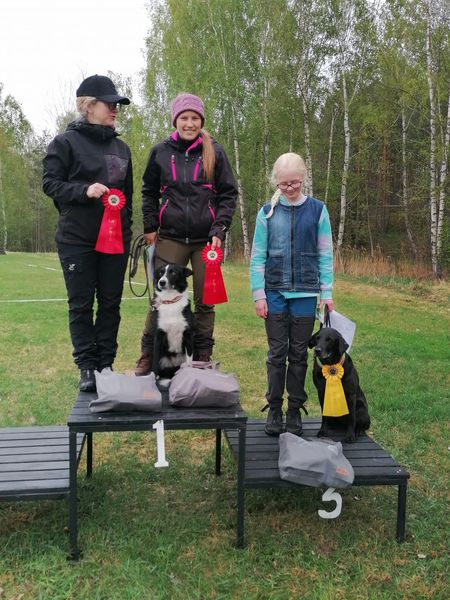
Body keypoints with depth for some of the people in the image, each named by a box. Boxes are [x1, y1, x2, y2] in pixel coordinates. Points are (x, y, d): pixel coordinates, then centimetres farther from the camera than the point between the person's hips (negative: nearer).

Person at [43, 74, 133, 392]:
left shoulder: (121, 147, 13)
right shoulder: (66, 142, -3)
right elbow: (50, 183, -5)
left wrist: (127, 229, 13)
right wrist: (84, 190, -20)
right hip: (77, 239, -4)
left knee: (111, 303, 7)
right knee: (81, 304, 2)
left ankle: (106, 364, 17)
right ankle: (87, 367, 11)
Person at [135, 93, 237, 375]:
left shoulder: (214, 152, 3)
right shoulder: (161, 152, 6)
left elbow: (228, 193, 3)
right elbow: (149, 192, 14)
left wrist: (219, 230, -8)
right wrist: (150, 227, 5)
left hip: (206, 239, 0)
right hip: (170, 238, 1)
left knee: (205, 302, 5)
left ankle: (203, 359, 17)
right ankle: (148, 356, 13)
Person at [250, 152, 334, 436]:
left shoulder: (317, 210, 2)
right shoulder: (267, 212, 3)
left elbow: (325, 254, 3)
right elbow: (257, 257, 3)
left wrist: (327, 292, -1)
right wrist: (259, 294, -3)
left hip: (305, 293, 0)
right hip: (275, 293, 0)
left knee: (299, 354, 7)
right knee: (277, 353, 5)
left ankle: (295, 411, 19)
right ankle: (274, 409, 16)